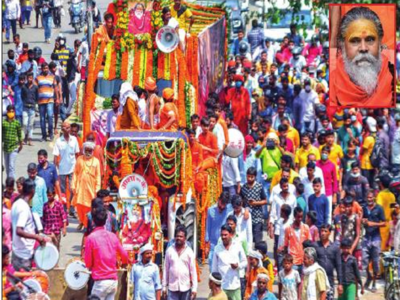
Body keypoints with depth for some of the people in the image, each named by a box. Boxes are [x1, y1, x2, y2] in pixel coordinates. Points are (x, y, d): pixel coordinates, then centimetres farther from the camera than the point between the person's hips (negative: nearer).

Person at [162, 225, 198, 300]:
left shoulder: (189, 252, -1)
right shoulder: (170, 250, 2)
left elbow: (193, 271, -1)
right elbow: (166, 269, 5)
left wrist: (194, 288, -6)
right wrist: (164, 286, 4)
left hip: (185, 287, 0)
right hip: (172, 287, 0)